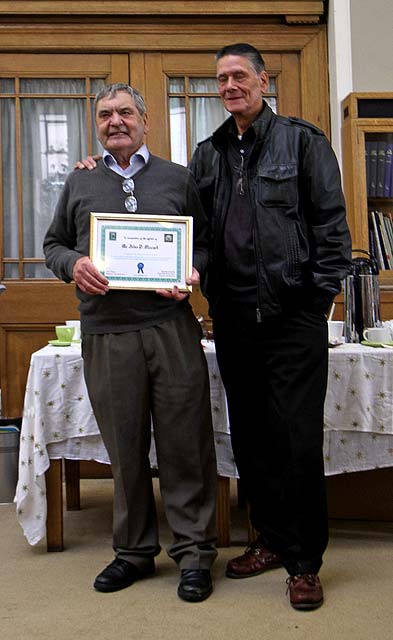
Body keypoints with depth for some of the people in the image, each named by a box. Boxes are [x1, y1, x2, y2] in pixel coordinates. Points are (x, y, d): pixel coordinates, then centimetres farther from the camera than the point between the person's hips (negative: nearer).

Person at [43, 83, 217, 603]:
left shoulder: (178, 179, 12)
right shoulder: (79, 184, 16)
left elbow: (206, 242, 14)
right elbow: (54, 244, 19)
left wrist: (193, 272, -7)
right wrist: (73, 264, -4)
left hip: (172, 329, -1)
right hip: (106, 335, 1)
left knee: (185, 443, 1)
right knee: (125, 448, 8)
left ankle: (193, 550, 16)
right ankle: (134, 551, 24)